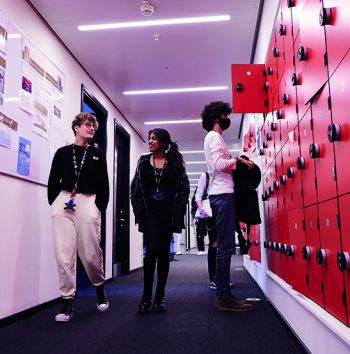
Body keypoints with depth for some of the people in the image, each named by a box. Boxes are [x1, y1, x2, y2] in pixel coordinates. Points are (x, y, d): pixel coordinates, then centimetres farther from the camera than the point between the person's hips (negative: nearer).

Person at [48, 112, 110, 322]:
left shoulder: (97, 154, 13)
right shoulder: (62, 152, 13)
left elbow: (104, 185, 7)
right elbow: (53, 181, 11)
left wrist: (100, 207, -3)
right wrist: (54, 203, 0)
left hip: (88, 202, 0)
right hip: (63, 202, 1)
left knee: (91, 254, -1)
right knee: (64, 254, -5)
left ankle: (100, 287, 27)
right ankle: (68, 301, 5)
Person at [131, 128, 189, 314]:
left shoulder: (175, 162, 4)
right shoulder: (143, 162, 9)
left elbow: (184, 187, 3)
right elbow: (134, 187, 10)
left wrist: (178, 211, -4)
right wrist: (138, 209, 1)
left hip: (168, 213, 0)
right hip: (149, 213, 0)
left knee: (163, 253, 4)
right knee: (152, 250, -13)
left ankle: (159, 297, 13)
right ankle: (146, 297, -2)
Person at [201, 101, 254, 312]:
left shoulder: (214, 137, 25)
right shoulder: (214, 136, -4)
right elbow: (219, 164, -18)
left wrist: (236, 163, 8)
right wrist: (238, 160, -6)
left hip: (222, 194, 10)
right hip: (223, 194, -10)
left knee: (225, 246, 9)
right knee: (226, 246, -12)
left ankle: (223, 294, 13)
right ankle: (224, 297, -9)